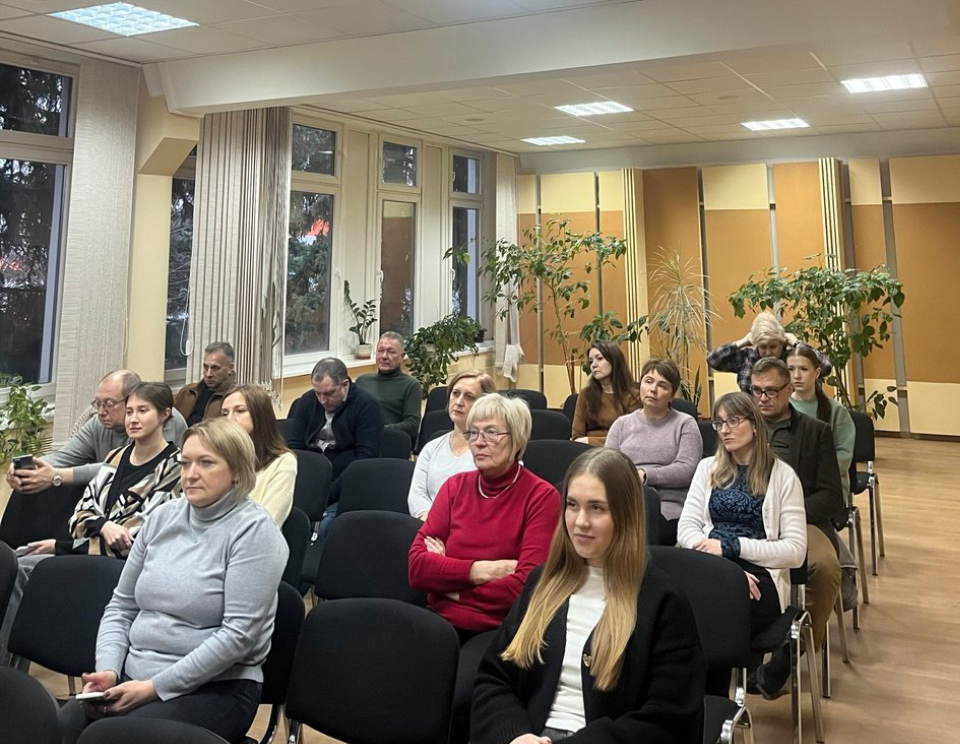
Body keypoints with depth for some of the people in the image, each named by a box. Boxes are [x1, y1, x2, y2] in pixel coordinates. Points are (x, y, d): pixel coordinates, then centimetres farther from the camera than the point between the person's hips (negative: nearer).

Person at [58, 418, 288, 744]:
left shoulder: (254, 529, -10)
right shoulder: (163, 516, 10)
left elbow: (238, 633, -16)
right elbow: (121, 606, 15)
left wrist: (156, 687, -16)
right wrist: (108, 669, -2)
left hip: (216, 687, -5)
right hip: (133, 677, 5)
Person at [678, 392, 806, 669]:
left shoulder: (782, 475, 4)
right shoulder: (707, 468, 15)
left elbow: (795, 550, -3)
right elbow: (686, 529, 5)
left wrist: (732, 546, -13)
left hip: (760, 576, -3)